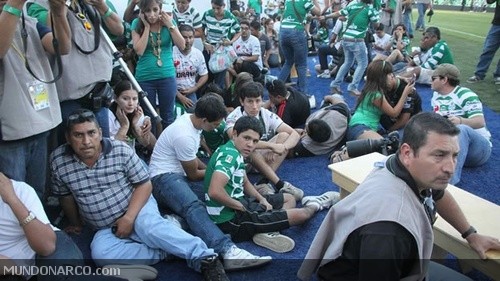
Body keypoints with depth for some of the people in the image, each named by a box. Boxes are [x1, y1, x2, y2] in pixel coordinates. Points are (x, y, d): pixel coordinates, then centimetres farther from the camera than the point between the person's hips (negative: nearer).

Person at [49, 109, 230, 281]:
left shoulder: (121, 150, -13)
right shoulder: (58, 160, -8)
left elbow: (144, 185, -9)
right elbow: (65, 196, 9)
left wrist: (129, 217, -19)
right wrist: (76, 223, 20)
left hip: (136, 207, -3)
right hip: (105, 229, 3)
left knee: (148, 227, -37)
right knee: (100, 254, -30)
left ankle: (205, 258, -33)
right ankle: (168, 251, -26)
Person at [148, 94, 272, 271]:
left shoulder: (189, 119, 8)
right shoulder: (185, 136, -22)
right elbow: (193, 174, -7)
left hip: (179, 174, 12)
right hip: (164, 178, -12)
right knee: (194, 207, -40)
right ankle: (227, 251, -58)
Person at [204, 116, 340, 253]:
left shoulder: (235, 152, 7)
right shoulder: (229, 154, -24)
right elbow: (214, 192, -36)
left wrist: (262, 200, 3)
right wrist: (240, 206, -21)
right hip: (231, 220, -11)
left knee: (289, 198, 23)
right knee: (301, 214, -8)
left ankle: (267, 231, 0)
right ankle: (314, 205, 27)